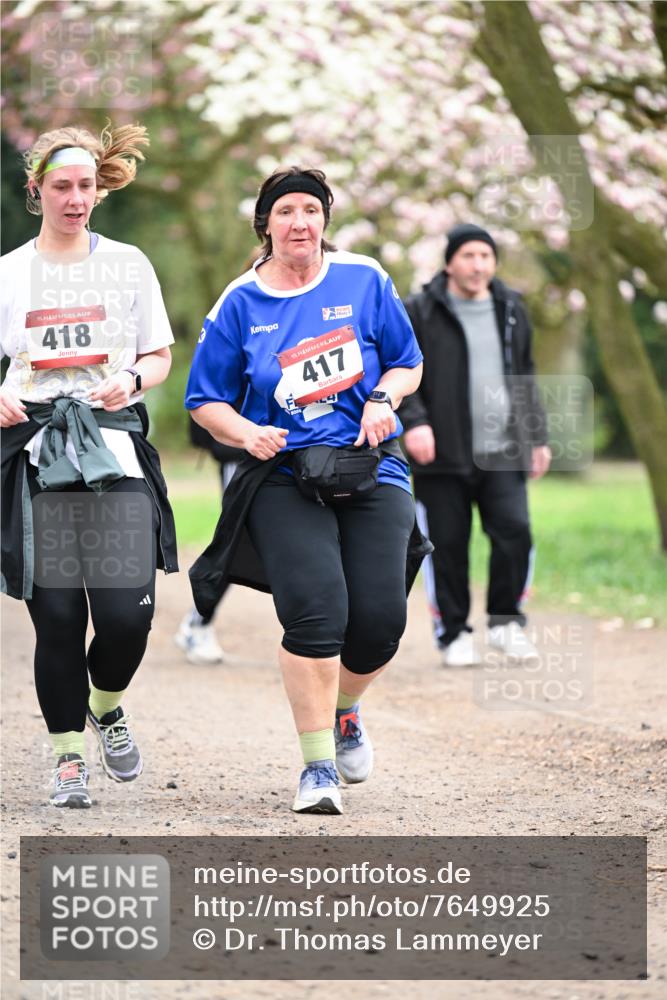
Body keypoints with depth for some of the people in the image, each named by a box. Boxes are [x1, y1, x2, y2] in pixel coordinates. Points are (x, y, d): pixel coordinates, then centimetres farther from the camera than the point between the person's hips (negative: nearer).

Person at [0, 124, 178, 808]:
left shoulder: (127, 265, 10)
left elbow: (159, 358, 13)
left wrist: (130, 380, -9)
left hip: (113, 444, 0)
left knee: (127, 613, -8)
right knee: (55, 616, -3)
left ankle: (106, 707, 23)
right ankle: (67, 755, 11)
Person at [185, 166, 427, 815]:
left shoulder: (365, 281, 6)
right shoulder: (240, 304, 4)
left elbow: (407, 364, 15)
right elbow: (205, 401, 9)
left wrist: (383, 400, -7)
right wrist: (248, 434, -10)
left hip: (370, 470, 1)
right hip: (284, 477, -1)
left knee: (380, 616, -10)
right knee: (315, 610, -21)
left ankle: (344, 711, 25)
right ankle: (317, 766, -9)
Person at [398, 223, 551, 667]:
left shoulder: (511, 310, 14)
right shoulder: (419, 312, -1)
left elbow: (525, 379, 22)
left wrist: (538, 438, 19)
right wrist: (413, 421, -15)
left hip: (502, 453, 3)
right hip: (443, 455, -3)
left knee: (515, 533, -8)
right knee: (448, 545, -1)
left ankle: (507, 622, 11)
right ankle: (454, 633, 13)